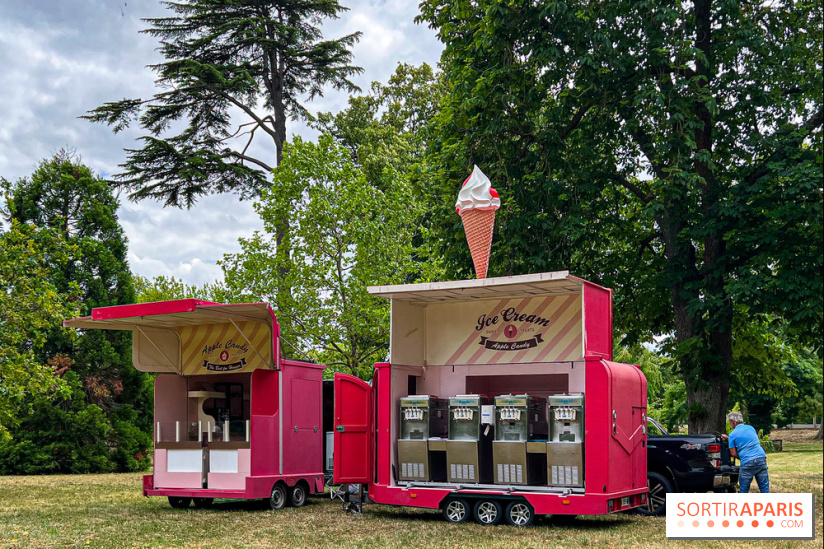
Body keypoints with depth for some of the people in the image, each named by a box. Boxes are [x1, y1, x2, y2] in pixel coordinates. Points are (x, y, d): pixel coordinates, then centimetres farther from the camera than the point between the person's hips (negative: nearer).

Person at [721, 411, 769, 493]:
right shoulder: (751, 428, 17)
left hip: (747, 463, -4)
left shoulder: (733, 435, 1)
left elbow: (733, 453, 0)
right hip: (761, 460, 4)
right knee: (765, 489, 5)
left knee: (743, 491, 8)